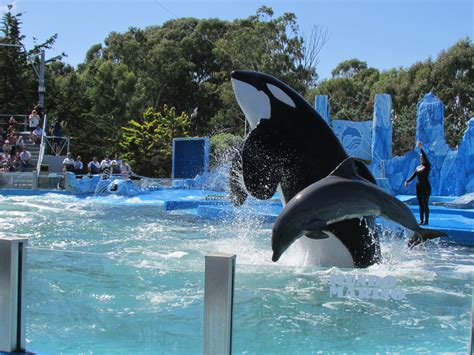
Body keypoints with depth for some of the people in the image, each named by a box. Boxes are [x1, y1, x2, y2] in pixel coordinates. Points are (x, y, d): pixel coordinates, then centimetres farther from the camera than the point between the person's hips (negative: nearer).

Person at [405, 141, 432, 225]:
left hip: (426, 188, -6)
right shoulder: (418, 167, 14)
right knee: (420, 205, 8)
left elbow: (425, 157, -20)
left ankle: (426, 221, -1)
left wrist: (421, 149, -25)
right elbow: (413, 175, 7)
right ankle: (421, 220, 11)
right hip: (418, 187, 6)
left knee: (425, 205, -5)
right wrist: (407, 181, -8)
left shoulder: (427, 166, -4)